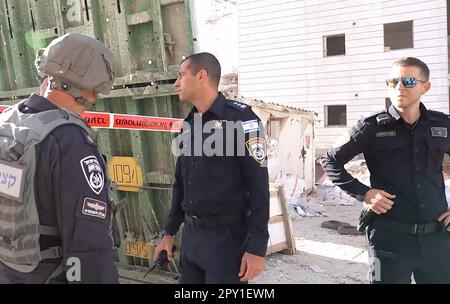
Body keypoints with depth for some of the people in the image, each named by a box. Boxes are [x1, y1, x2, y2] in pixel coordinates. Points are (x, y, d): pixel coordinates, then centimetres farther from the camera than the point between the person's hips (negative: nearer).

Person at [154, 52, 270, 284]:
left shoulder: (240, 118, -11)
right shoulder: (189, 125, 10)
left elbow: (259, 187, -15)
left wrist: (256, 248, -16)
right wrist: (169, 232, 16)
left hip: (227, 237, -6)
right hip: (191, 235, 7)